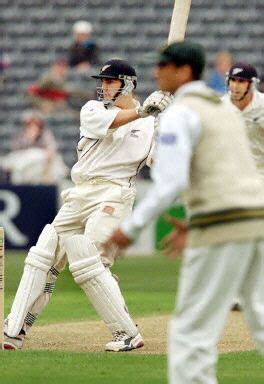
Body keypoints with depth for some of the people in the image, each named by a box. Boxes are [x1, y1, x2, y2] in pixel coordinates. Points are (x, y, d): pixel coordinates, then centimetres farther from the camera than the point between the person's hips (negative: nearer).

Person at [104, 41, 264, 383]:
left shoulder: (179, 114, -5)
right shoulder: (226, 109, 22)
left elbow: (171, 182, -16)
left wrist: (131, 227, -11)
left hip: (221, 228, -8)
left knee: (192, 329, -1)